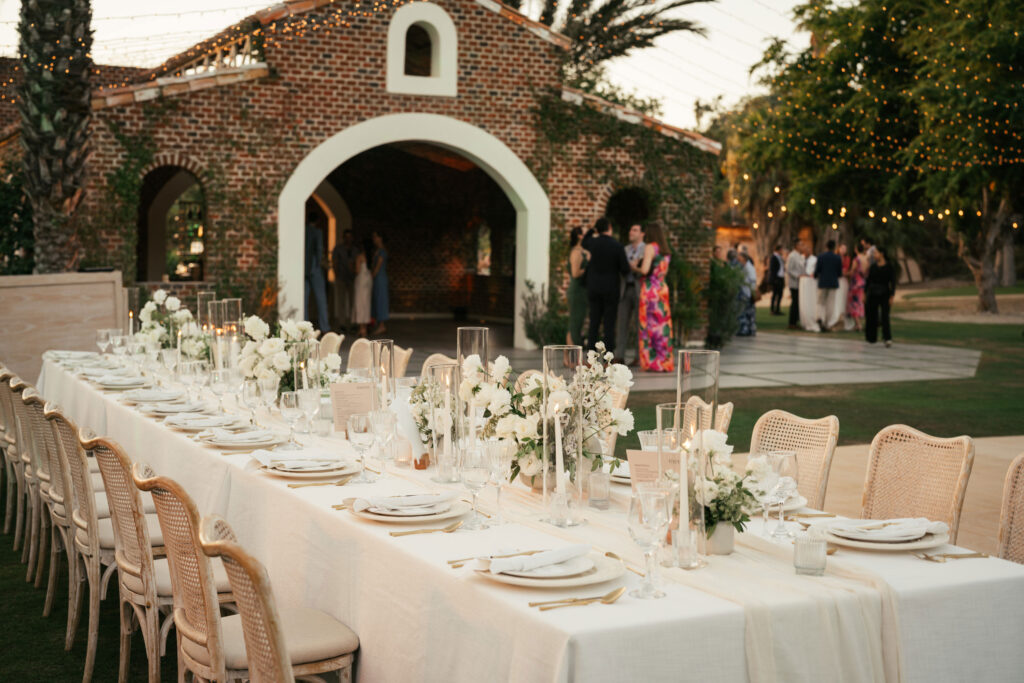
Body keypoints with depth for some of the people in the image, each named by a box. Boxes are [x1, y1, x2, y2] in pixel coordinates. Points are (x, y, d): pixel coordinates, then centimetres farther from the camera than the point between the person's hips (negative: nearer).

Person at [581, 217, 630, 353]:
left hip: (594, 288, 3)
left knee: (594, 322, 6)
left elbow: (584, 244, 23)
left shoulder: (593, 242, -4)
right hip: (611, 289, -3)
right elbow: (625, 269, -7)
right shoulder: (618, 246, -10)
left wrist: (593, 229, 16)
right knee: (609, 323, 0)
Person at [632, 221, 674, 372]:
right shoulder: (665, 249, 13)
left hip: (650, 288, -7)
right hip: (662, 287, 7)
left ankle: (652, 363, -3)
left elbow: (645, 270, -17)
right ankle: (665, 361, 10)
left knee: (649, 325, -3)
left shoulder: (650, 247, -9)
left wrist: (634, 268, 3)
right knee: (662, 324, 8)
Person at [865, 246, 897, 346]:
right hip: (873, 294, 4)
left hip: (884, 294, -4)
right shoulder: (873, 266, 7)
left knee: (885, 316, -14)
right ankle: (871, 338, 22)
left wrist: (892, 296, -12)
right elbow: (868, 280, 11)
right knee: (872, 316, 7)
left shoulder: (889, 267, -4)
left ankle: (888, 339, -19)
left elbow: (893, 282, -5)